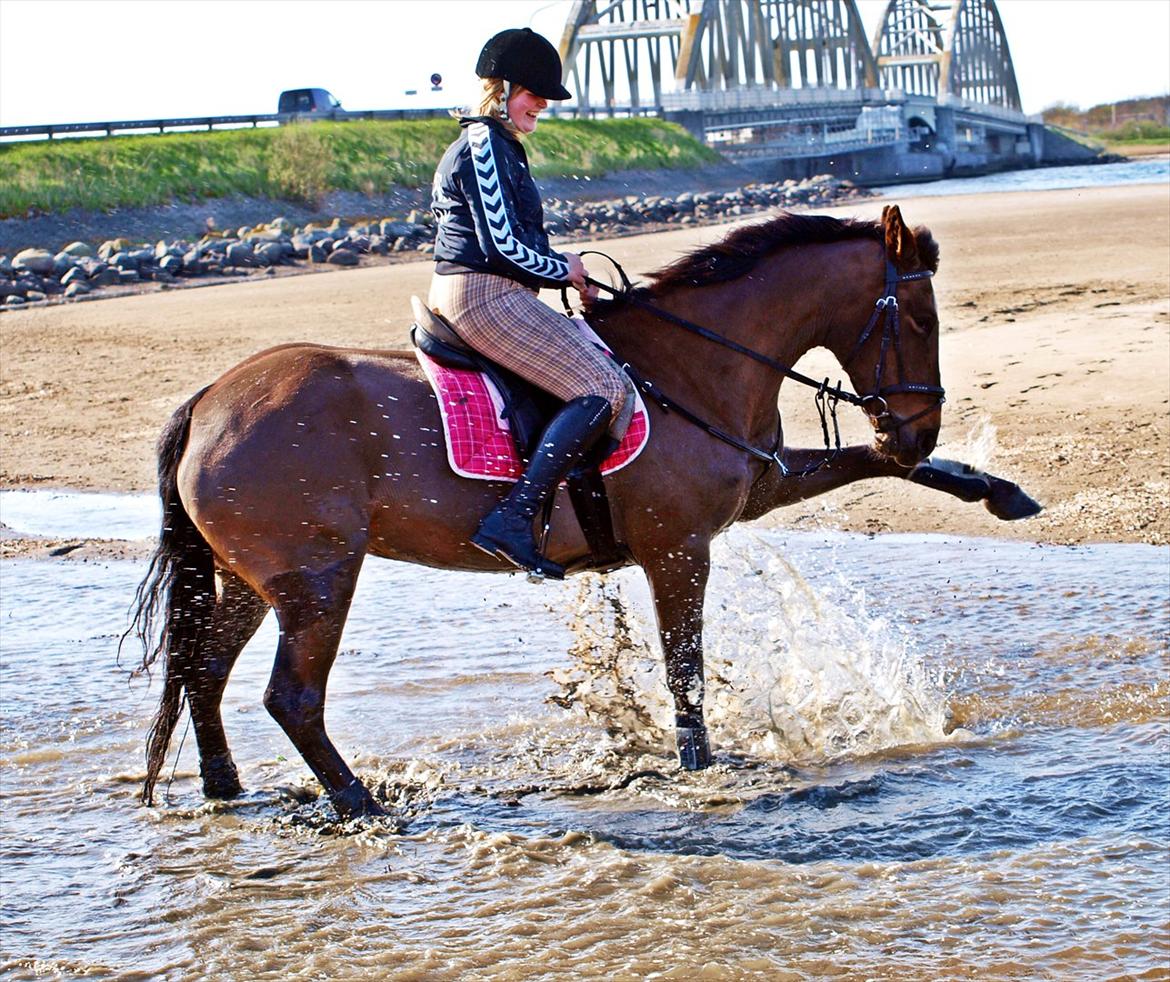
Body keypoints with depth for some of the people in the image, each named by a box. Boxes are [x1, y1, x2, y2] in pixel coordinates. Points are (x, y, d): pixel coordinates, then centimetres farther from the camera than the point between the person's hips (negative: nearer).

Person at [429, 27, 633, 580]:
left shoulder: (497, 145, 21)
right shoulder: (484, 146, -12)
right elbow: (503, 247, -18)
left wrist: (563, 269, 11)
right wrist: (563, 270, -3)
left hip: (491, 297, 11)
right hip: (485, 299, -11)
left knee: (603, 364, 17)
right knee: (601, 389, -19)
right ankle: (512, 519, -26)